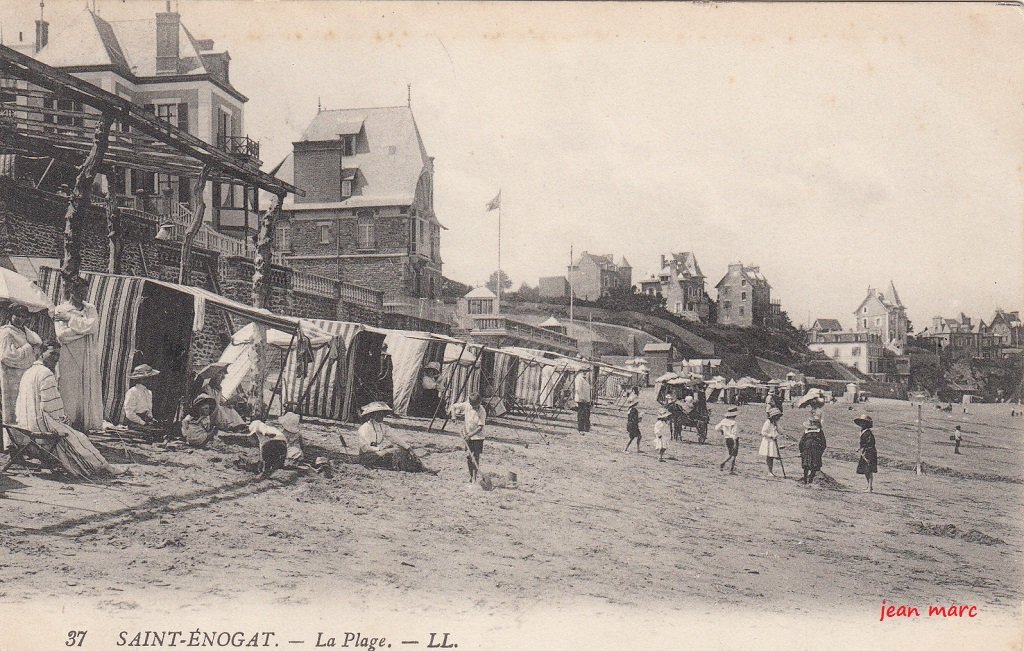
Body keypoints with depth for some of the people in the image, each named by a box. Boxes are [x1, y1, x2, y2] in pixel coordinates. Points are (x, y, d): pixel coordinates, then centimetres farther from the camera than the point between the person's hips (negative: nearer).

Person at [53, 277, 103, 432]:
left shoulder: (90, 309, 13)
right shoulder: (60, 310, 3)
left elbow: (93, 326, -7)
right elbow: (62, 335, -9)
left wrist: (70, 318, -6)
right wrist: (84, 327, -8)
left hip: (89, 358, 3)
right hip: (69, 360, -3)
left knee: (89, 393, -1)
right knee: (70, 394, -6)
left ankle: (87, 424, 1)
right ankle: (70, 423, -5)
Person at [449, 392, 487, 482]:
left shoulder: (482, 411, -17)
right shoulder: (466, 405, -7)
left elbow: (480, 427, -20)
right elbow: (454, 406, 5)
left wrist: (470, 434, -26)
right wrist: (453, 414, -14)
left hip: (478, 437, -4)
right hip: (468, 436, 4)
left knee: (475, 457, -7)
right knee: (468, 456, 5)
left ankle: (474, 477, 0)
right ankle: (471, 475, 20)